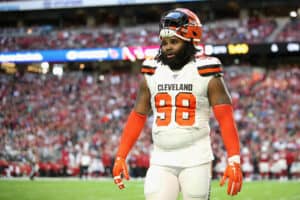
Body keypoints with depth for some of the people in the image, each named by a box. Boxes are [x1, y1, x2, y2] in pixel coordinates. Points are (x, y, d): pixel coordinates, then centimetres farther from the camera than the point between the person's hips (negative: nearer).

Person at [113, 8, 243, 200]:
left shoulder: (205, 74, -3)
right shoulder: (152, 73, 8)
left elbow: (226, 119, -9)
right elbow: (138, 116, 12)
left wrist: (234, 161, -19)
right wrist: (121, 156, 6)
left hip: (196, 160, -3)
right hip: (161, 161, 3)